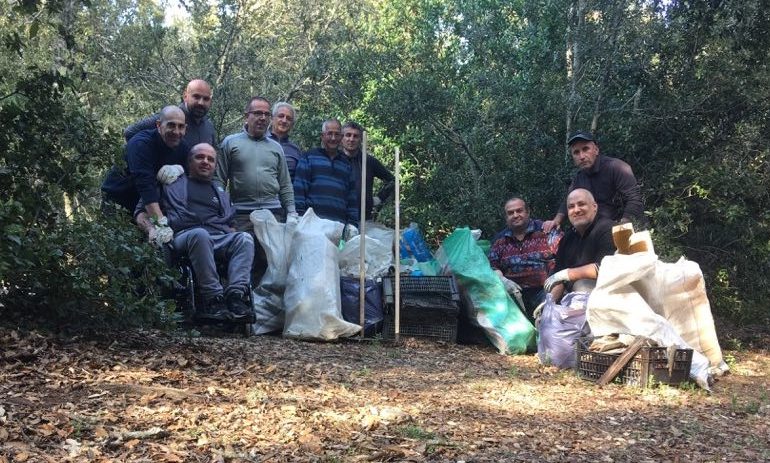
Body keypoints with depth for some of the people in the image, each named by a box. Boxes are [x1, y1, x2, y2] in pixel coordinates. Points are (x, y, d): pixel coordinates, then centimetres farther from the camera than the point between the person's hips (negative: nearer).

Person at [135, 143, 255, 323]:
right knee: (200, 234, -40)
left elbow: (230, 223, 30)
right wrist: (151, 229, -7)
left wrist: (234, 233, 6)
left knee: (245, 238, -29)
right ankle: (213, 298, -39)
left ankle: (236, 295, -43)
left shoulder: (220, 191, 35)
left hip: (219, 239, 4)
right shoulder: (172, 184, 22)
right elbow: (141, 211, 15)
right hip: (184, 236, -4)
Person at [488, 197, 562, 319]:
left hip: (544, 289, -3)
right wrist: (504, 282, -7)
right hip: (515, 292, 3)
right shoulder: (499, 240, 15)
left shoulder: (545, 230, 4)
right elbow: (493, 267, 14)